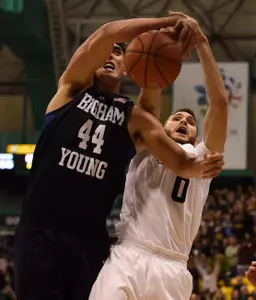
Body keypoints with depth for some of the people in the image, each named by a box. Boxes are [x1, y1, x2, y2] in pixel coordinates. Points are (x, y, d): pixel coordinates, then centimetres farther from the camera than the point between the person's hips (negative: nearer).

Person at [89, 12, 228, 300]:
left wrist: (202, 44, 6)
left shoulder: (201, 158, 22)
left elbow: (219, 102, 11)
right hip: (126, 258, -1)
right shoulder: (145, 149, 23)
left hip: (170, 269, 1)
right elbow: (148, 104, 6)